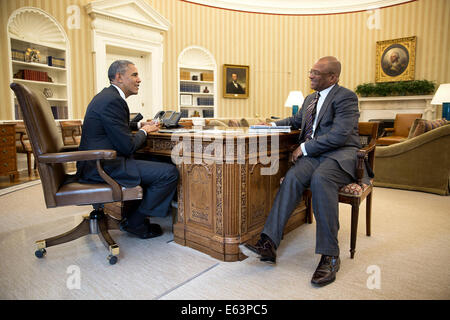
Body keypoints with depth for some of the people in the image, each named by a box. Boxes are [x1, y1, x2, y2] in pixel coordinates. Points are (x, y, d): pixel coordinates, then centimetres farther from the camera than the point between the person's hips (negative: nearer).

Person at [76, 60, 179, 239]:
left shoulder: (108, 95, 16)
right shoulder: (112, 100, -17)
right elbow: (127, 147, -19)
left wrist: (139, 125, 16)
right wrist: (144, 131, 0)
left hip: (96, 163, 11)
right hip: (102, 167, -11)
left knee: (158, 164, 22)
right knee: (169, 172, -17)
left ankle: (134, 213, 21)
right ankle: (135, 222, -1)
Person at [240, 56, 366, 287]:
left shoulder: (345, 97, -3)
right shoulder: (310, 98, 23)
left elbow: (339, 135, -16)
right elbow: (297, 120, 40)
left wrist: (305, 147, -13)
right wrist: (274, 124, 23)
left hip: (341, 154, -5)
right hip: (313, 155, 6)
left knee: (320, 179, -38)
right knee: (292, 177, -26)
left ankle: (329, 256, -29)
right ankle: (269, 245, -32)